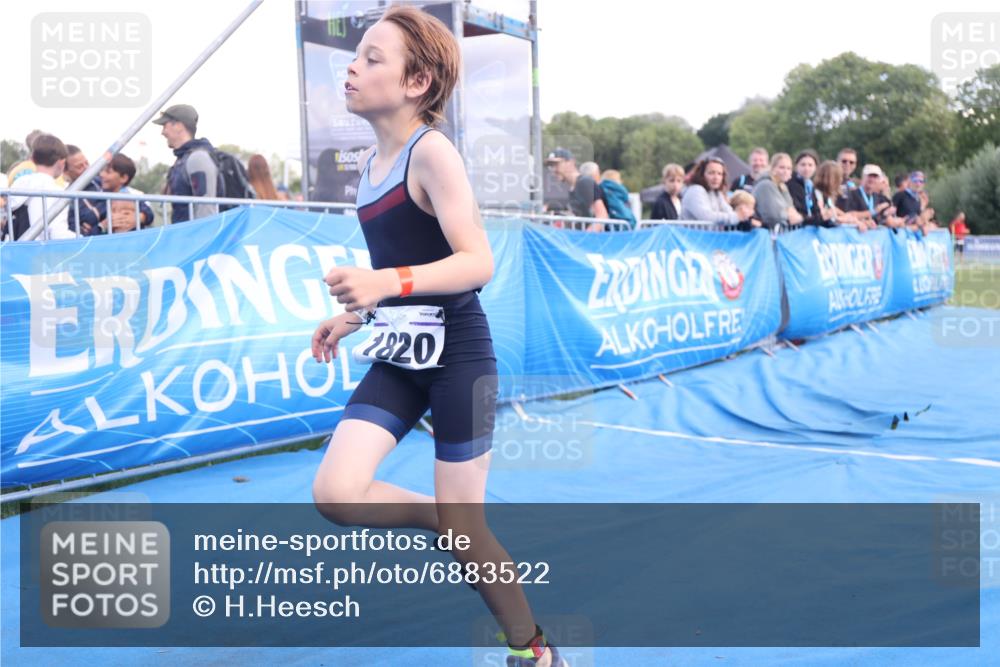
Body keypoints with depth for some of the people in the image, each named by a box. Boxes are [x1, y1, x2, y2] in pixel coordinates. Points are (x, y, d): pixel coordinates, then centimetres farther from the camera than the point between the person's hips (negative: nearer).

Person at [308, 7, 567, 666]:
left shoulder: (431, 151, -14)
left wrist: (386, 283, -34)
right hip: (398, 356, 7)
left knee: (464, 534, 1)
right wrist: (354, 315, 13)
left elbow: (479, 262, -23)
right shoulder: (370, 162, 9)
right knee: (336, 493, -12)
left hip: (457, 356, -7)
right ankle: (447, 523, 17)